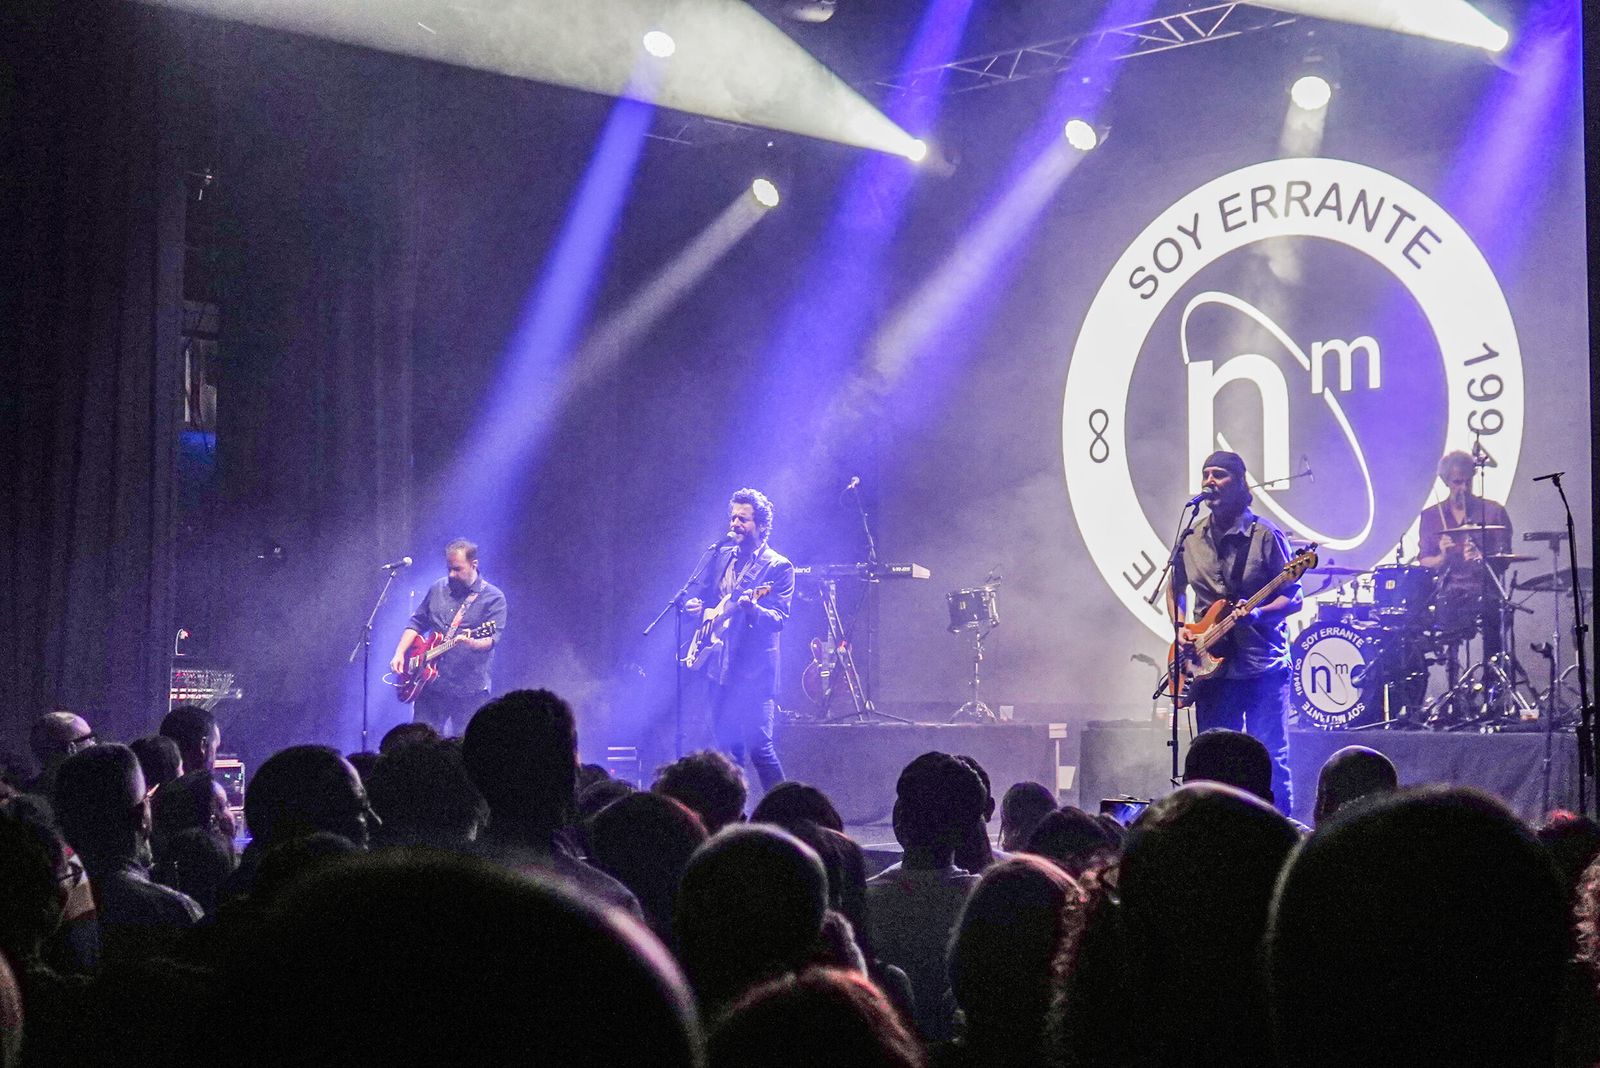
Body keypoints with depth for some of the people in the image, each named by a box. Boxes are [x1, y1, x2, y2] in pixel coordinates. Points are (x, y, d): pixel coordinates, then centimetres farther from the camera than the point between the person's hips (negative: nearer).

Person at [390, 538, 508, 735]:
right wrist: (399, 654, 8)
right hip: (430, 686, 5)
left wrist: (473, 643, -36)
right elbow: (417, 623, 20)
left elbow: (492, 638, -14)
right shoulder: (437, 590, 13)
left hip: (470, 691, -4)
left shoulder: (493, 598, -4)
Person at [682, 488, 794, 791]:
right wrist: (694, 607, -3)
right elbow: (697, 595, 21)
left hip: (753, 671, -7)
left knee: (758, 745, -13)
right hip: (719, 665, 7)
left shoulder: (778, 568, -5)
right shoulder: (721, 557, 14)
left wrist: (752, 609, -35)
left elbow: (779, 618, -14)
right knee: (726, 744, 10)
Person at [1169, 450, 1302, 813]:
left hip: (1262, 665, -4)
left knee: (1269, 758, -6)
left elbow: (1292, 598, -4)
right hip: (1210, 665, 4)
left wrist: (1258, 613, -22)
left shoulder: (1265, 536, -5)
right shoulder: (1191, 538, 8)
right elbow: (1175, 589, 23)